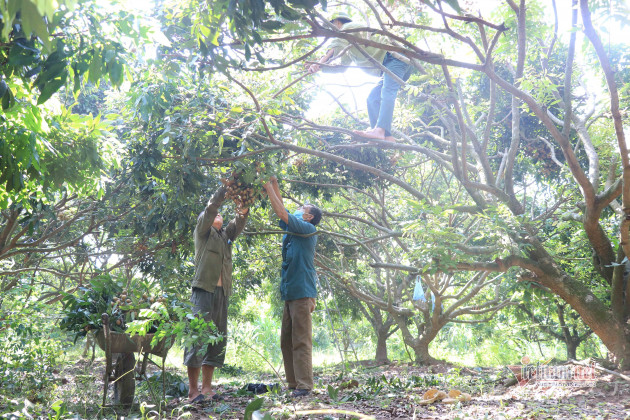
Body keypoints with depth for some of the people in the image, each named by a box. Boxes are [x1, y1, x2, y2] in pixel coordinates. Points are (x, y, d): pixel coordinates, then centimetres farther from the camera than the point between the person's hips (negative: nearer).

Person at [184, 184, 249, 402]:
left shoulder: (226, 235, 23)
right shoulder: (203, 230, 8)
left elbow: (239, 224, 10)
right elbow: (210, 208, -5)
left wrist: (243, 210, -10)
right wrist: (225, 188, -6)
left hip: (222, 292, 6)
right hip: (204, 289, -6)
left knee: (217, 339, 4)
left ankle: (207, 388, 7)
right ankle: (193, 389, -6)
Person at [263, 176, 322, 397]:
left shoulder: (308, 229, -5)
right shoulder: (291, 229, 18)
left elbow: (281, 212, -11)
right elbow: (281, 211, 17)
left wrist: (269, 188, -6)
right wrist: (274, 184, 14)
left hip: (302, 293, -9)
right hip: (290, 293, 9)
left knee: (301, 341, -9)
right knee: (286, 341, 8)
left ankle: (304, 385, -6)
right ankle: (293, 384, 12)